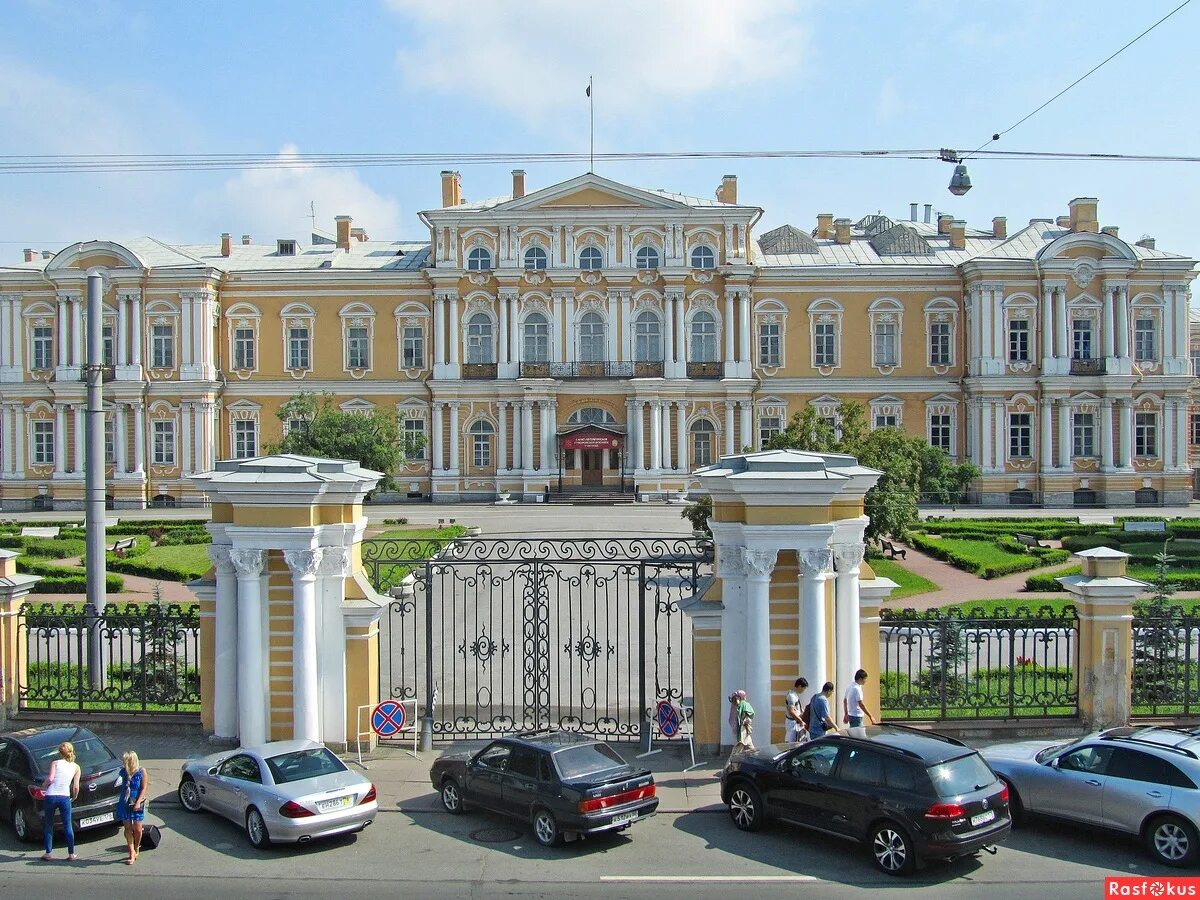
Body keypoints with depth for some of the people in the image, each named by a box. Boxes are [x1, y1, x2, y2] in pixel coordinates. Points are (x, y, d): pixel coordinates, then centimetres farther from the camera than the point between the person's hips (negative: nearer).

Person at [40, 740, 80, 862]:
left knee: (48, 825, 15)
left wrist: (43, 786, 5)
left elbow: (50, 779, -14)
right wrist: (74, 797, 19)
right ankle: (71, 854, 10)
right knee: (68, 826, 8)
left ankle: (49, 853, 18)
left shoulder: (55, 763, 0)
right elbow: (76, 787, 2)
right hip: (65, 797, 1)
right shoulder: (76, 767, 6)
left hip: (51, 796, -1)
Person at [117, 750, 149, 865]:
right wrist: (121, 801, 13)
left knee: (137, 829, 0)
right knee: (127, 829, 1)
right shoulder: (124, 772, 2)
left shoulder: (141, 772, -8)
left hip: (137, 803, -3)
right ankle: (132, 854, 5)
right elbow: (123, 787, 14)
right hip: (125, 803, 3)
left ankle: (136, 850, 22)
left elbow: (144, 788, -8)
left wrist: (138, 802, -16)